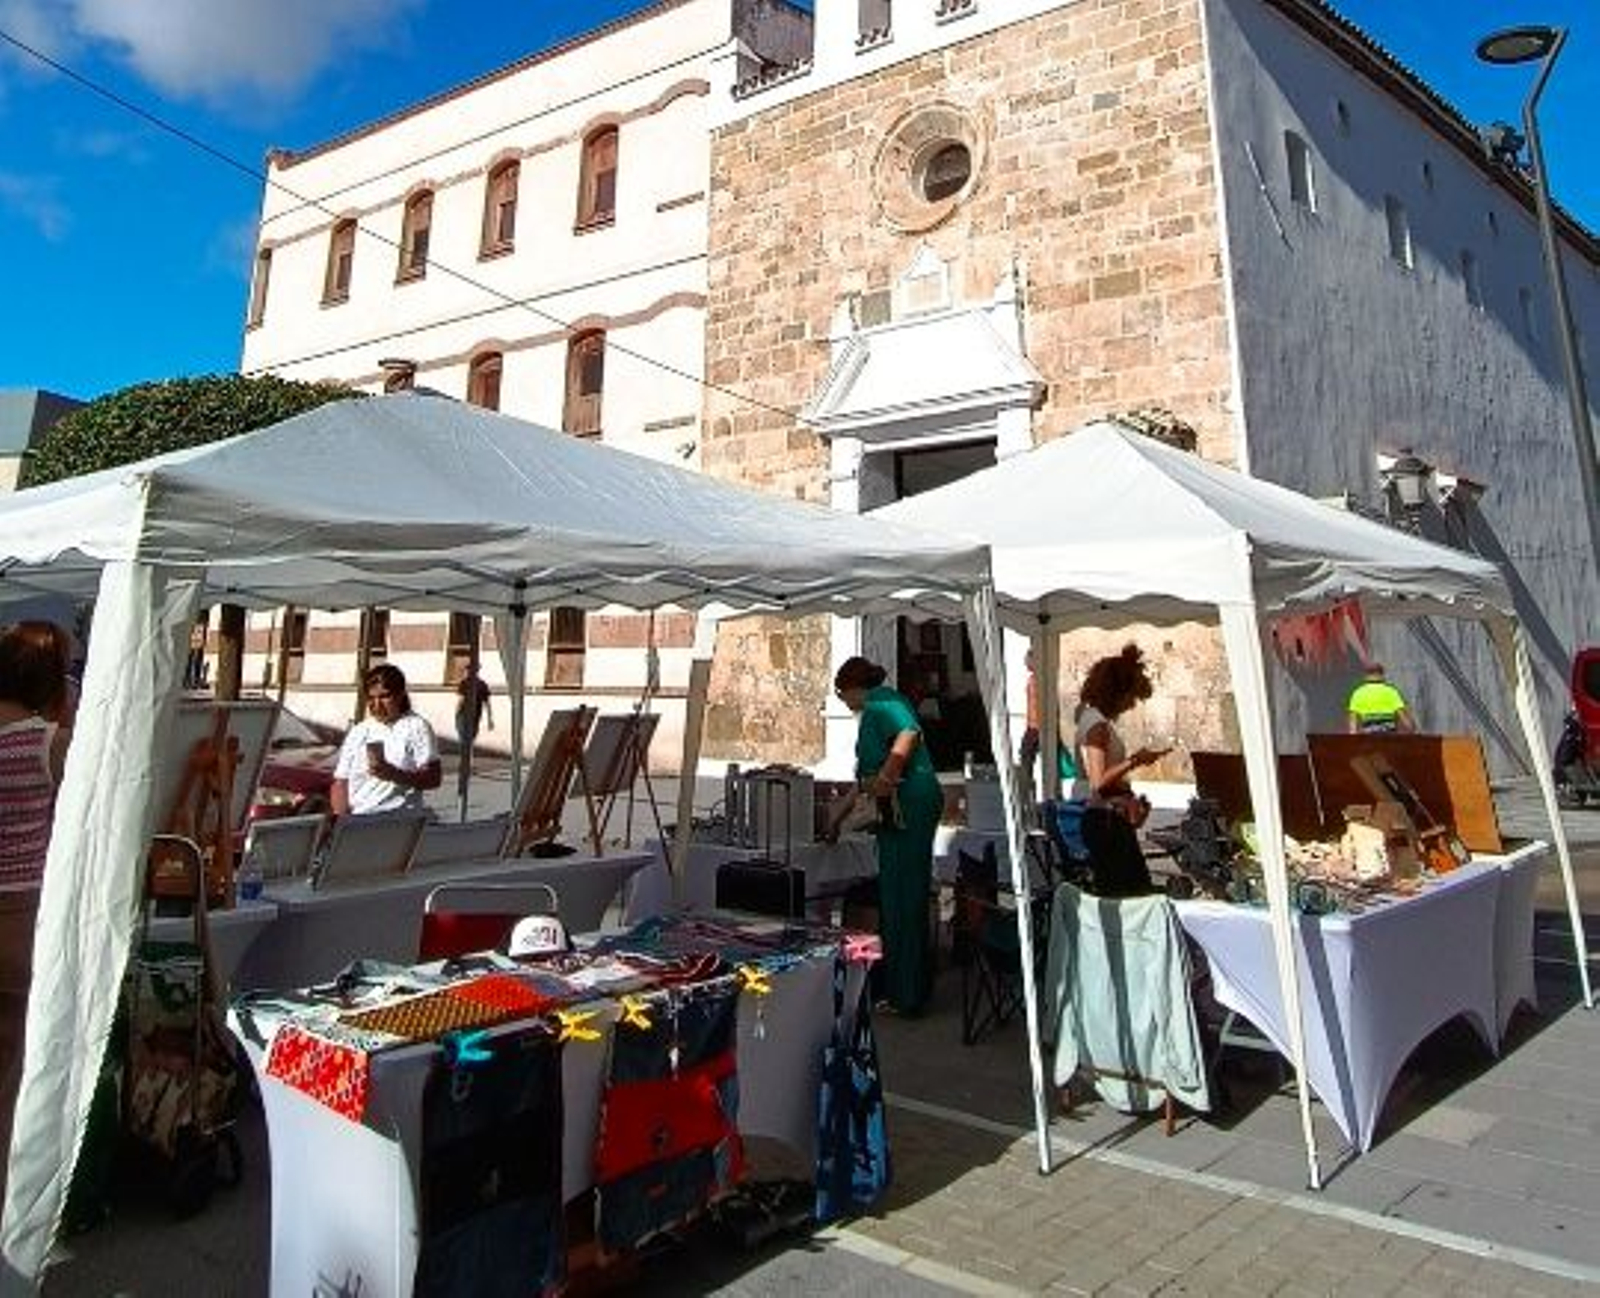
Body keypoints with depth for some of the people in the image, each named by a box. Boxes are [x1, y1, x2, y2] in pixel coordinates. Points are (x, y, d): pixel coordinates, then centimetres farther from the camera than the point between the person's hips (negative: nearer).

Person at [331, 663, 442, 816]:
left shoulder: (417, 727, 4)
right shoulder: (358, 731, 18)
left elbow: (433, 779, -5)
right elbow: (340, 782, 14)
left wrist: (393, 774, -19)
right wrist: (342, 820, -2)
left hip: (398, 818, -4)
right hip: (356, 818, 4)